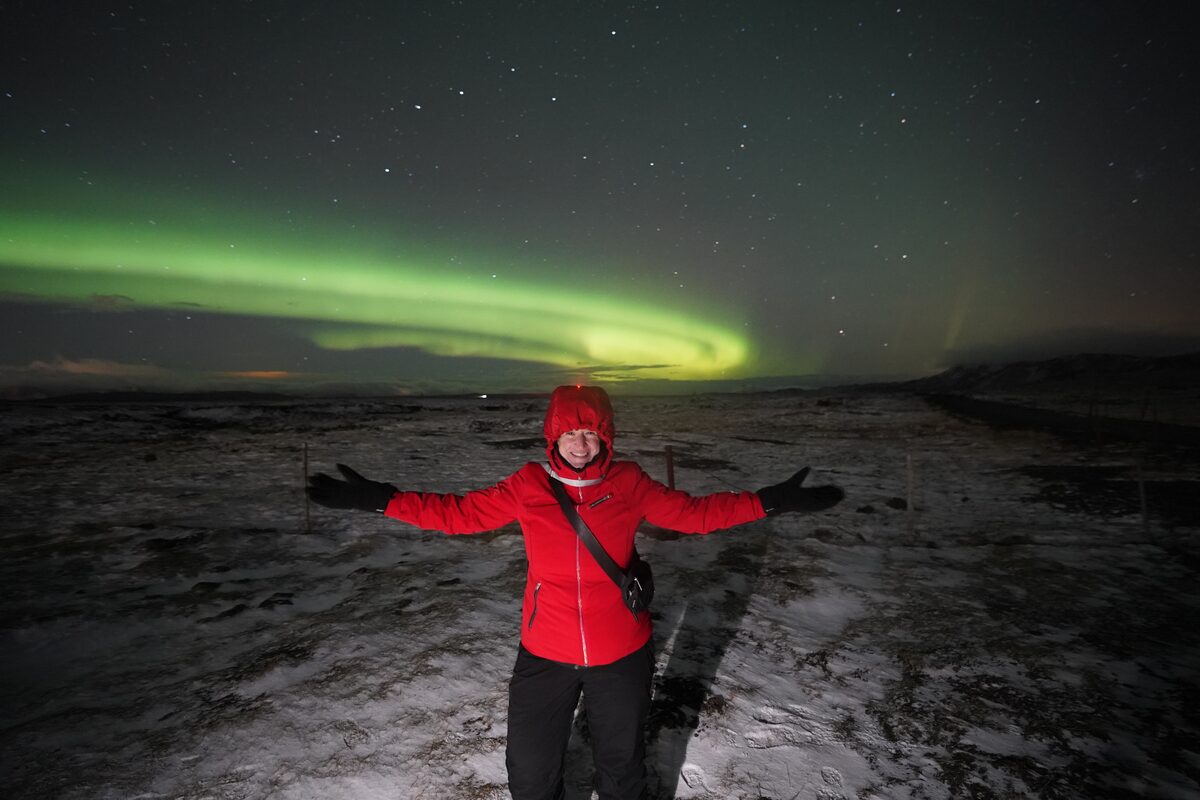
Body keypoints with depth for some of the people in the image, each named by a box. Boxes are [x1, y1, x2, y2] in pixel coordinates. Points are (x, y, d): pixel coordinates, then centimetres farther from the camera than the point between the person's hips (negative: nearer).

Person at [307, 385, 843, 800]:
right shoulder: (528, 486, -9)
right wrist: (382, 500, -11)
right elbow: (461, 513, -4)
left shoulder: (629, 484, -9)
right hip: (545, 654, 0)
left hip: (621, 654, 0)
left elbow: (694, 513, -2)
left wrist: (770, 502, -8)